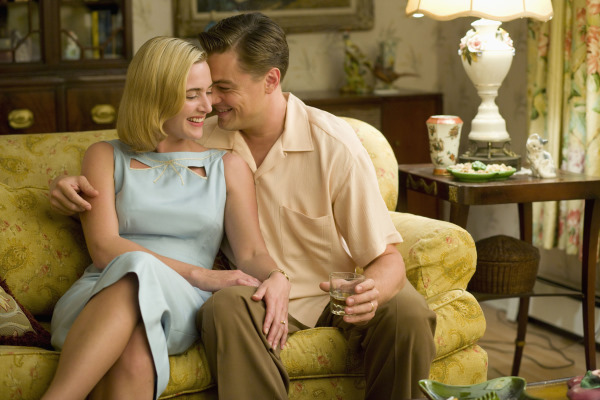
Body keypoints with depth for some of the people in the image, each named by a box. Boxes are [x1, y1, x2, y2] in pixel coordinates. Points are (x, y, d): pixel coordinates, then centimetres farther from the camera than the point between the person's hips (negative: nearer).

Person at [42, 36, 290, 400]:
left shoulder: (228, 167, 20)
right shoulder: (107, 157, 15)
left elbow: (253, 253, 9)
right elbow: (104, 248, 0)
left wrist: (275, 277, -18)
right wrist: (199, 274, -12)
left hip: (178, 307, 1)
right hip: (98, 299, 0)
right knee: (138, 267, -39)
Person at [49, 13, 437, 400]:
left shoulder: (333, 143, -12)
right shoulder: (205, 141, -2)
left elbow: (386, 258, -11)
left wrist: (371, 292, -35)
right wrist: (74, 187, -11)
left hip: (336, 292, 0)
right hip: (259, 296, 1)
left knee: (407, 309, -30)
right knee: (225, 306, -34)